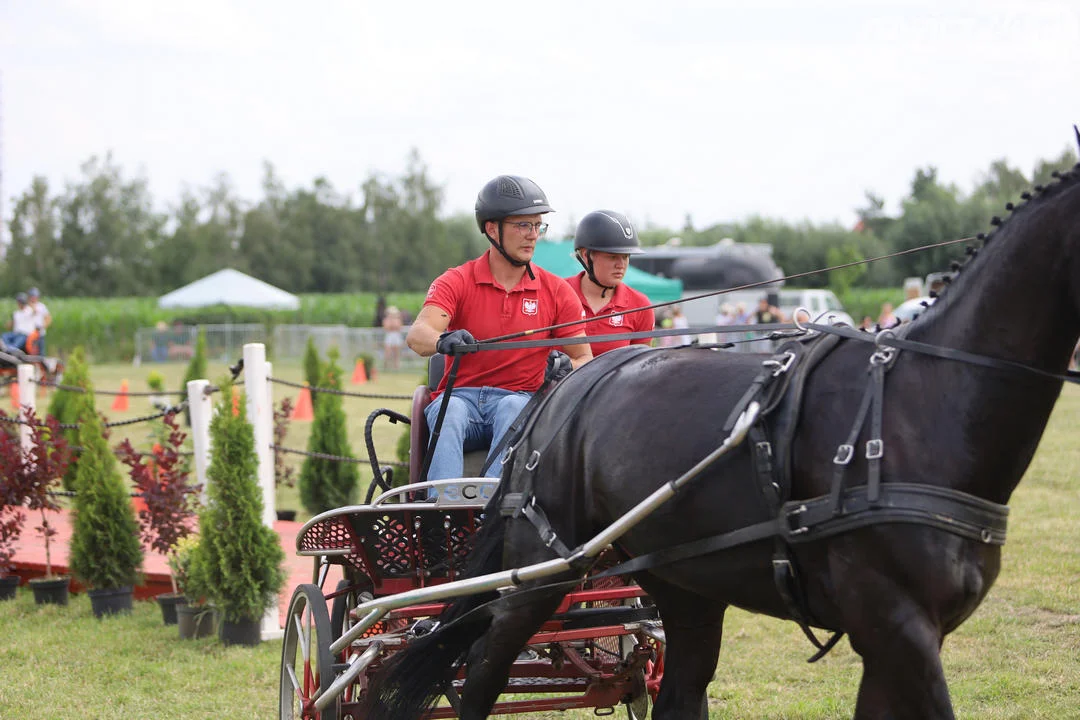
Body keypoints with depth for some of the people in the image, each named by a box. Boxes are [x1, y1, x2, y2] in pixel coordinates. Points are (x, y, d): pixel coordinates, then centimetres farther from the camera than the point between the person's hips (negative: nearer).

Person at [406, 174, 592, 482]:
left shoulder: (557, 291, 10)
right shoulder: (456, 282, 3)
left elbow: (585, 359, 10)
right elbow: (417, 335, -14)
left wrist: (567, 367, -17)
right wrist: (443, 341, -40)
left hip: (520, 397, 0)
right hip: (460, 395, 0)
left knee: (513, 406, -35)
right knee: (449, 410, -35)